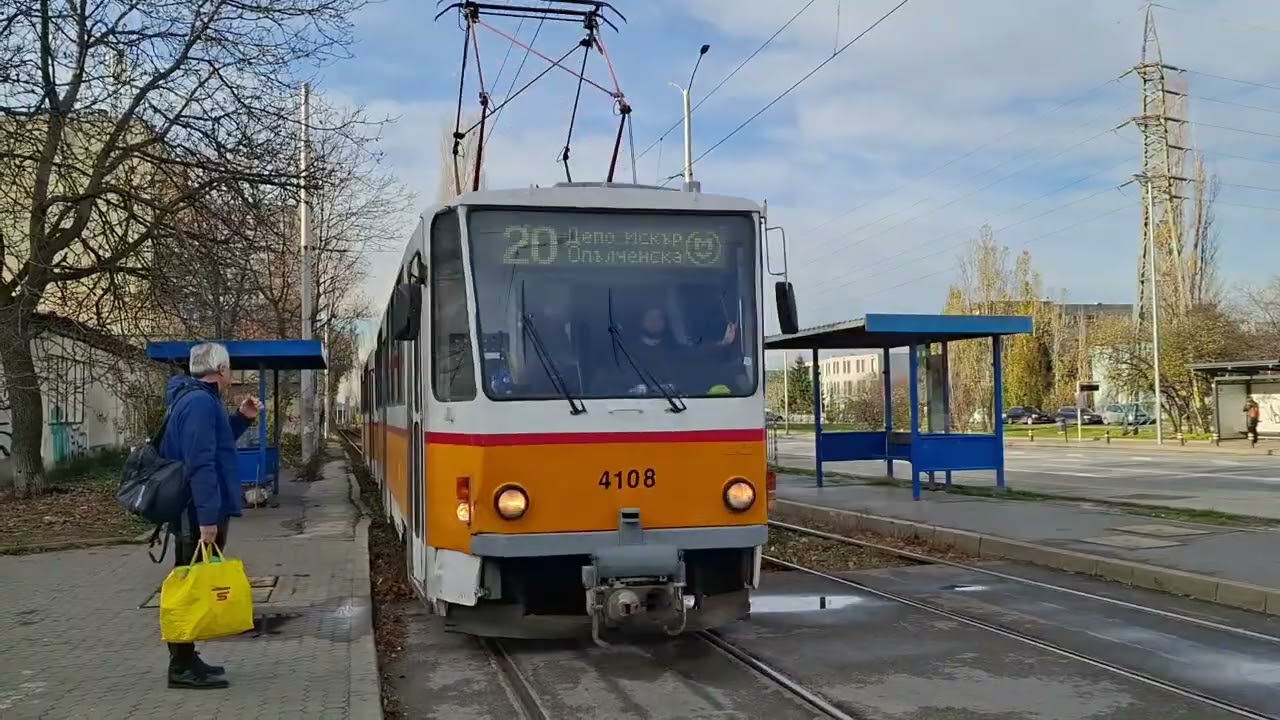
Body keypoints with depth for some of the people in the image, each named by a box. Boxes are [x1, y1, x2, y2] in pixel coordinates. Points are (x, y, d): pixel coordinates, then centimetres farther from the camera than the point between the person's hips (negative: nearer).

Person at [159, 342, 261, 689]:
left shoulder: (192, 399, 15)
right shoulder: (200, 402, -18)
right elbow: (200, 463, -25)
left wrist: (241, 419, 15)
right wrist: (208, 517, -27)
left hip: (194, 513, 11)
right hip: (199, 514, -11)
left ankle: (185, 660, 25)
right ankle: (183, 667, 2)